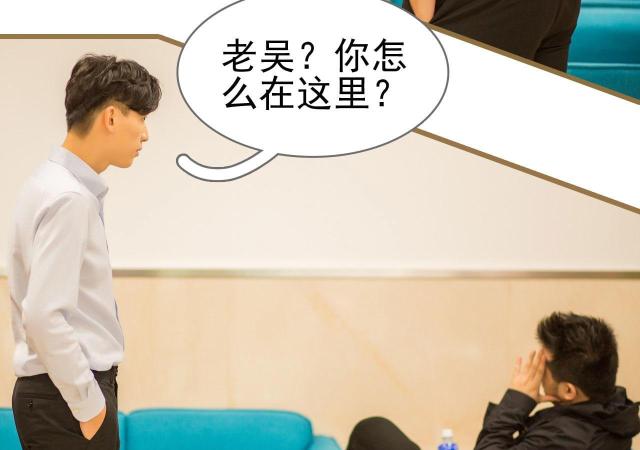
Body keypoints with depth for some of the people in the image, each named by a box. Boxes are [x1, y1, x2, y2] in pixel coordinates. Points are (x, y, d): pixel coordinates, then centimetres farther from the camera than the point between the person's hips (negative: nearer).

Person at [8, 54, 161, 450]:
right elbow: (44, 316, -25)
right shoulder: (70, 198, -18)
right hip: (67, 398, -9)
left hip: (58, 390, 9)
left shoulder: (53, 185, 11)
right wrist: (89, 404, -17)